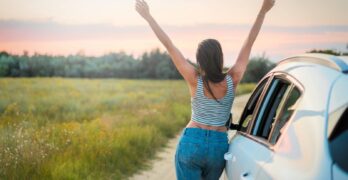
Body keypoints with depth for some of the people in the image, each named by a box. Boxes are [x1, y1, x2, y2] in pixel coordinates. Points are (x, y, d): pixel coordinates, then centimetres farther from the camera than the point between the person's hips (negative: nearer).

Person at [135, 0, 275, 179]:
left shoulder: (195, 81, -12)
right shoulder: (232, 81, -9)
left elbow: (170, 46, -11)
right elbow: (249, 43, -6)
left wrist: (148, 16, -9)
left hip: (191, 142, -2)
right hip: (219, 146, 3)